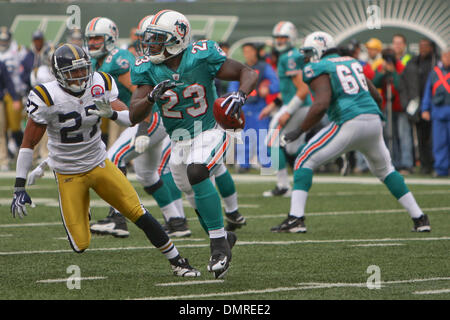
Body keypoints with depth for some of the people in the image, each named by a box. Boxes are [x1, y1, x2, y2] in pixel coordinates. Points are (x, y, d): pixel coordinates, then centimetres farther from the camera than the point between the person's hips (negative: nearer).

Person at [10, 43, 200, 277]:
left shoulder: (100, 85, -7)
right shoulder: (47, 98, -19)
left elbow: (131, 118, -7)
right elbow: (28, 144, -13)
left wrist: (111, 112, -31)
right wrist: (19, 188, -15)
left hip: (99, 164, 3)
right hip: (69, 175, -3)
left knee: (140, 215, -8)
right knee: (80, 245, -5)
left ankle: (177, 262, 7)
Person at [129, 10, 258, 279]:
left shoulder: (201, 57, -18)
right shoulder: (147, 69, -9)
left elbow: (248, 73, -11)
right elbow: (134, 116, -16)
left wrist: (240, 96, -32)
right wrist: (152, 97, -36)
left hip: (210, 134, -5)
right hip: (179, 143, 5)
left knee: (196, 173, -32)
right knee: (198, 201, 15)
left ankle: (219, 243, -24)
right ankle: (223, 237, 44)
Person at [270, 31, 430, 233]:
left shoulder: (318, 69, 0)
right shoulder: (352, 63, 23)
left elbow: (321, 105, -15)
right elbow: (376, 97, 25)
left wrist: (299, 131, -9)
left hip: (349, 124, -7)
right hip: (374, 121, 7)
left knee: (305, 161, 3)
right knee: (384, 169, 26)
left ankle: (296, 218, -9)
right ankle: (419, 218, 22)